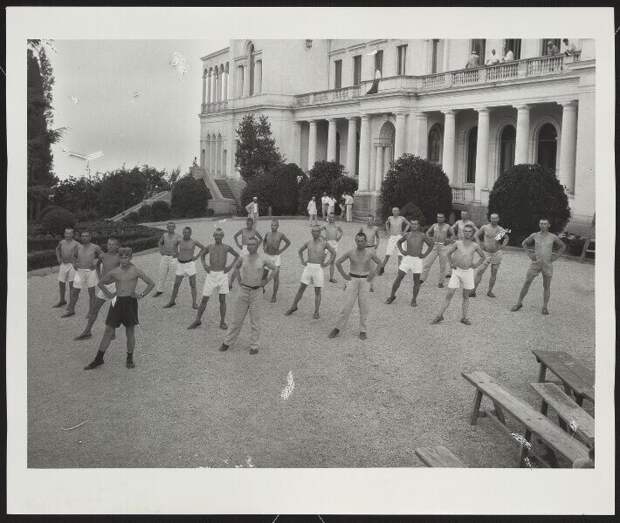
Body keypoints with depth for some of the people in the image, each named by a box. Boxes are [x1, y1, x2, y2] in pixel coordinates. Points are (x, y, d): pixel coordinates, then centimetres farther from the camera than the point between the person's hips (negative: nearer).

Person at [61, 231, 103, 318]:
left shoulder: (95, 247, -5)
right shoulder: (79, 247, 7)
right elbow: (74, 256, 24)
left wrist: (96, 262, -9)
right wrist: (74, 263, 7)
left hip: (90, 271, -4)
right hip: (79, 271, 4)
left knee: (91, 292, 4)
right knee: (74, 291, 7)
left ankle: (91, 311, 14)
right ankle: (71, 310, 20)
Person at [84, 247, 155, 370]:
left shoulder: (136, 271, -1)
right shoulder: (114, 272, 6)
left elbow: (151, 283, 3)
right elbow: (101, 283, 20)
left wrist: (142, 295, -5)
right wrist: (108, 294, 8)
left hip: (130, 301, -2)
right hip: (117, 302, 3)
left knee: (130, 332, 4)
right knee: (108, 331, 5)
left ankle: (130, 358, 19)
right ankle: (99, 359, 12)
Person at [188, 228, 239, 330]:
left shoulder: (227, 247, -1)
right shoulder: (209, 247, 3)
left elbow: (237, 255, 13)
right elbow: (202, 254, 22)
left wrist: (231, 266, 1)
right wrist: (204, 264, 5)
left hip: (222, 275, -1)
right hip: (211, 275, 1)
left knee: (222, 299, 1)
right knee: (204, 299, 3)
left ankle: (222, 322, 10)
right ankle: (197, 320, 13)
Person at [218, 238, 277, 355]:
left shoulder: (262, 260, -4)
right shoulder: (243, 258, 0)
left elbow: (275, 268, 11)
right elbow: (236, 266, 23)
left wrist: (267, 281, 5)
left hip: (256, 292, -1)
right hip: (243, 291, 2)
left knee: (255, 320, 3)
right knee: (237, 318, 7)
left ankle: (254, 346, 10)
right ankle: (227, 342, 17)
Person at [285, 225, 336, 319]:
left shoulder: (324, 243, -2)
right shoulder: (308, 243, 7)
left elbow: (334, 253, 4)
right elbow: (300, 251, 24)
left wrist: (327, 263, -5)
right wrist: (302, 261, 10)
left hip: (318, 268, -3)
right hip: (308, 267, 3)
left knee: (317, 291, 0)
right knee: (301, 288, 6)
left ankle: (316, 312, 6)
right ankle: (293, 307, 19)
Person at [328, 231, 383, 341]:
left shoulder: (370, 253, -2)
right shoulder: (350, 253, -4)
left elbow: (380, 263, 11)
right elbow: (337, 262, 5)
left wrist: (373, 274, 2)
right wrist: (344, 275, 0)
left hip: (364, 281, 1)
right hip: (352, 280, -1)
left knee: (364, 306, 1)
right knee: (347, 305, -5)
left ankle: (362, 331, 11)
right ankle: (337, 328, 3)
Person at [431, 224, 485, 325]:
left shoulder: (475, 246, 1)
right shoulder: (458, 243, -1)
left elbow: (482, 256, 17)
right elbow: (448, 253, 12)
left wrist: (476, 264, 4)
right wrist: (451, 263, 2)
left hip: (468, 272, 1)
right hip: (457, 271, -1)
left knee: (466, 296, 8)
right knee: (449, 294, -3)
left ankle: (464, 317, 15)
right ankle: (440, 315, 2)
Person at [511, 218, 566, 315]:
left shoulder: (553, 237, 0)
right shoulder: (534, 235, 1)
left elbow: (563, 246, 13)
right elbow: (524, 243, 15)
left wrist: (555, 257, 2)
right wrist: (529, 254, 2)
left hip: (548, 264, 0)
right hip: (535, 263, 0)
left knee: (546, 286, 3)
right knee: (527, 283, -2)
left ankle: (545, 307, 13)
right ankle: (519, 303, 9)